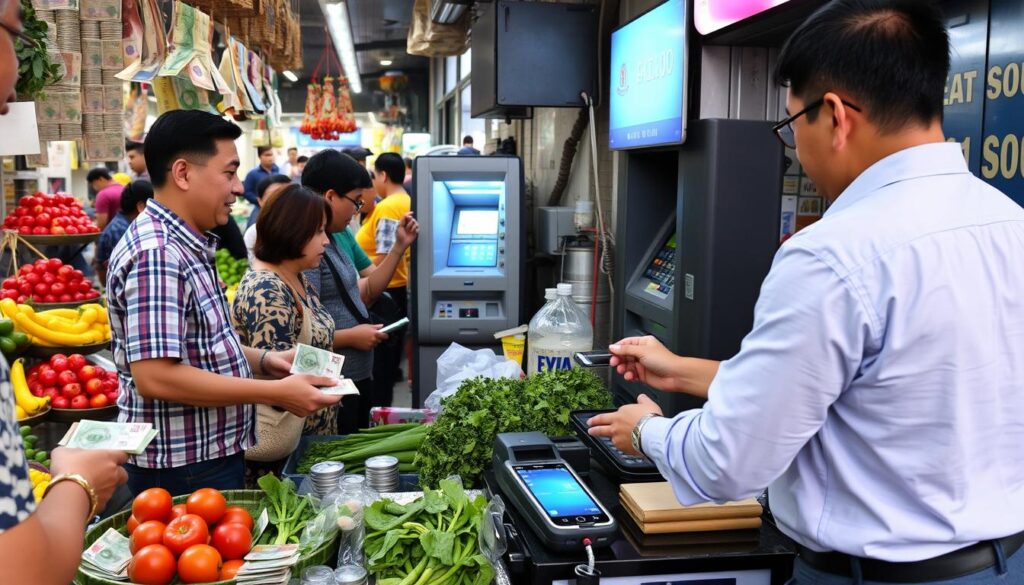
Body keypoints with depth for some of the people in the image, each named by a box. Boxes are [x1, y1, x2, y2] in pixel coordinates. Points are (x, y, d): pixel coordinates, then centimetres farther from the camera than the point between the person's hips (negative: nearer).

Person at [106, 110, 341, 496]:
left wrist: (262, 360, 5)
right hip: (183, 469, -10)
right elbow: (155, 375, -28)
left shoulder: (186, 245, 10)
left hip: (213, 457, 10)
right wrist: (276, 393, -24)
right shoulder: (156, 254, -22)